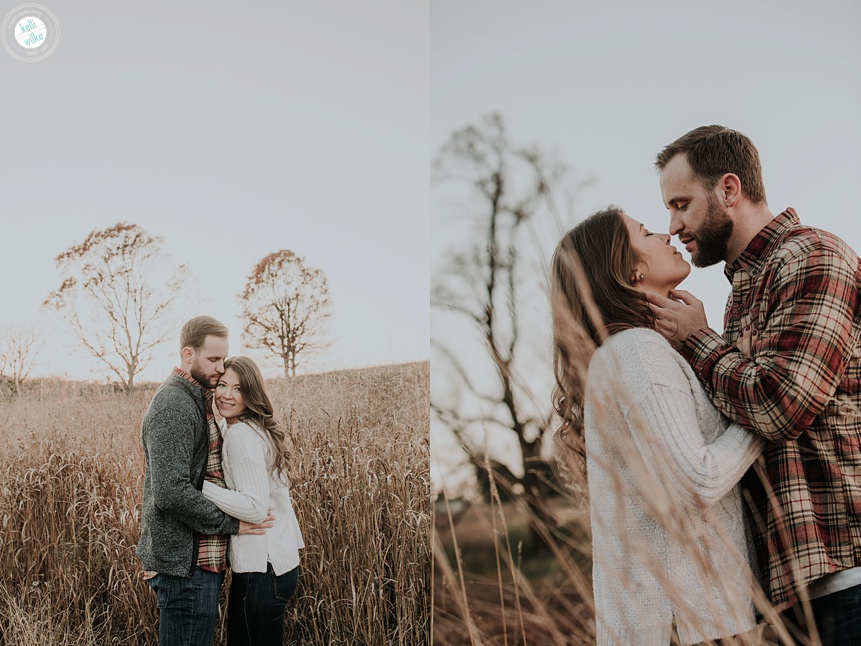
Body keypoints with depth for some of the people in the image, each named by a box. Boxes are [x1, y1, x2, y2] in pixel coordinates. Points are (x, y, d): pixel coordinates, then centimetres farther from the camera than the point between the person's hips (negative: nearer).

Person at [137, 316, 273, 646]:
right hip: (186, 561, -10)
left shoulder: (197, 399, 15)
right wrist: (231, 524, -17)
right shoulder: (172, 405, -17)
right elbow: (172, 492, -25)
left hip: (199, 558, 10)